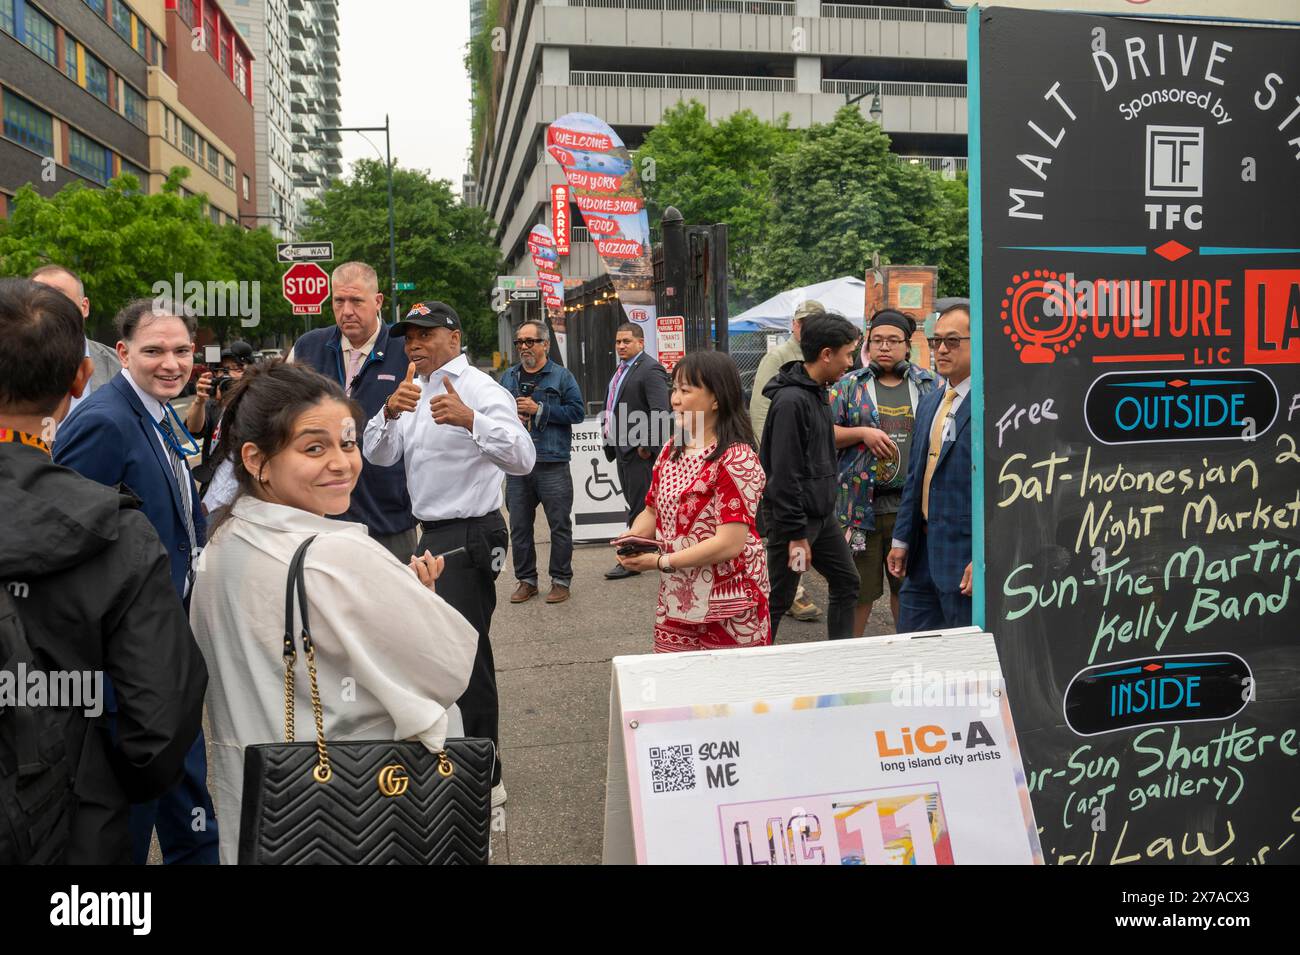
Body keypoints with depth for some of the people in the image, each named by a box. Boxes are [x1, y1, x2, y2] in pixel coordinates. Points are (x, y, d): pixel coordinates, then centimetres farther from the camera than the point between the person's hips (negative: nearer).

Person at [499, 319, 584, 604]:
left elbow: (576, 411, -6)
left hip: (552, 465, -4)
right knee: (519, 526, 9)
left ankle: (561, 580, 13)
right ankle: (526, 579, 22)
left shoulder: (562, 376, 2)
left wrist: (539, 409, -12)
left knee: (560, 525, 1)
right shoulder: (508, 377, 14)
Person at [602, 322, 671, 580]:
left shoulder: (650, 369, -13)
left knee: (639, 506, -3)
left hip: (639, 451, -10)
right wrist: (606, 428, 16)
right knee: (635, 504, 14)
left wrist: (647, 446, -20)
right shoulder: (621, 369, 17)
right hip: (623, 449, 10)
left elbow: (661, 412, -20)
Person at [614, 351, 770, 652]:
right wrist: (631, 539, -6)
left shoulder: (736, 459, -16)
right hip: (675, 603, 7)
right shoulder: (671, 450, 8)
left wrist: (660, 562, -17)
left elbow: (730, 543, -22)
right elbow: (653, 510, 16)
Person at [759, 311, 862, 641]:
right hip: (792, 517, -10)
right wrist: (796, 535, -22)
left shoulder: (817, 392, 9)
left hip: (821, 514, 10)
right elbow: (784, 474, -24)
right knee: (776, 601, 1)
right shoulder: (791, 400, -22)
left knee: (846, 582, 17)